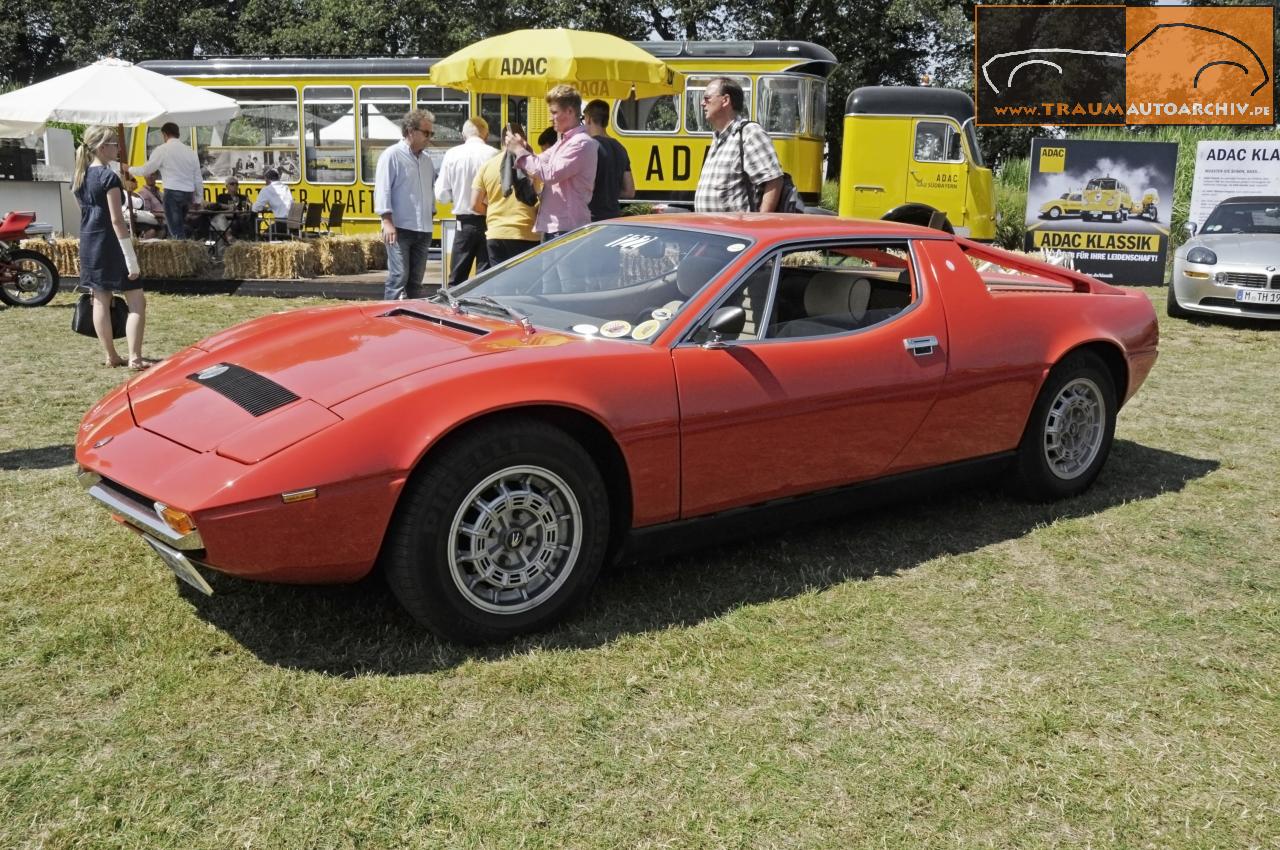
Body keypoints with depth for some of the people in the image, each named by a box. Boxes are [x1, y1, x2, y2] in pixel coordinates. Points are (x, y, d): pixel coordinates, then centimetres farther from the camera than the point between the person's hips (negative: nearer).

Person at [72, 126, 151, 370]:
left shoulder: (79, 176, 10)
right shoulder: (109, 177, -15)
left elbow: (85, 211, 15)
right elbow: (116, 220, -19)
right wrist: (131, 258, -18)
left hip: (88, 244, 8)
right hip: (110, 244, -8)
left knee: (100, 301, 11)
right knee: (137, 302, -3)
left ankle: (111, 356, 18)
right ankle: (135, 358, -10)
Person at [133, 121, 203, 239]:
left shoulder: (162, 150, -4)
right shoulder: (190, 152, 11)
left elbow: (146, 170, -2)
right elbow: (198, 179, 12)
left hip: (172, 193, -6)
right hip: (189, 193, 6)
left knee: (176, 231, -3)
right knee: (179, 227, 19)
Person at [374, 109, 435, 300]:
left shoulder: (426, 160, 15)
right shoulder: (391, 155, -6)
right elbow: (382, 190, -12)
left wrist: (431, 213, 19)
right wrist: (387, 221, -18)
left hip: (423, 230, 7)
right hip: (400, 229, -7)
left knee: (416, 280, 9)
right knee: (399, 277, -11)